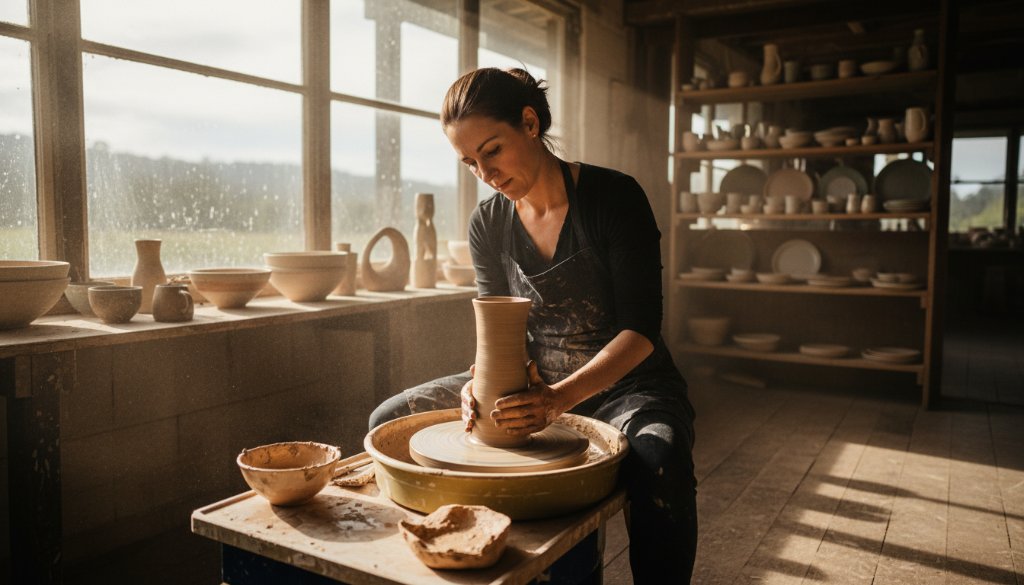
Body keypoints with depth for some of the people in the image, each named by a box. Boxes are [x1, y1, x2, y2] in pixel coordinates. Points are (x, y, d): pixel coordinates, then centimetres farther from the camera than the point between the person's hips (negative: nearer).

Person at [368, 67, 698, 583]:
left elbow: (639, 329, -18)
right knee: (390, 421, -5)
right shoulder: (488, 224, 0)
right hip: (536, 383, 5)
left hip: (625, 384, -4)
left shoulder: (613, 197, -14)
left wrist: (560, 398, -32)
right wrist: (485, 379, -22)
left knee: (658, 461, -39)